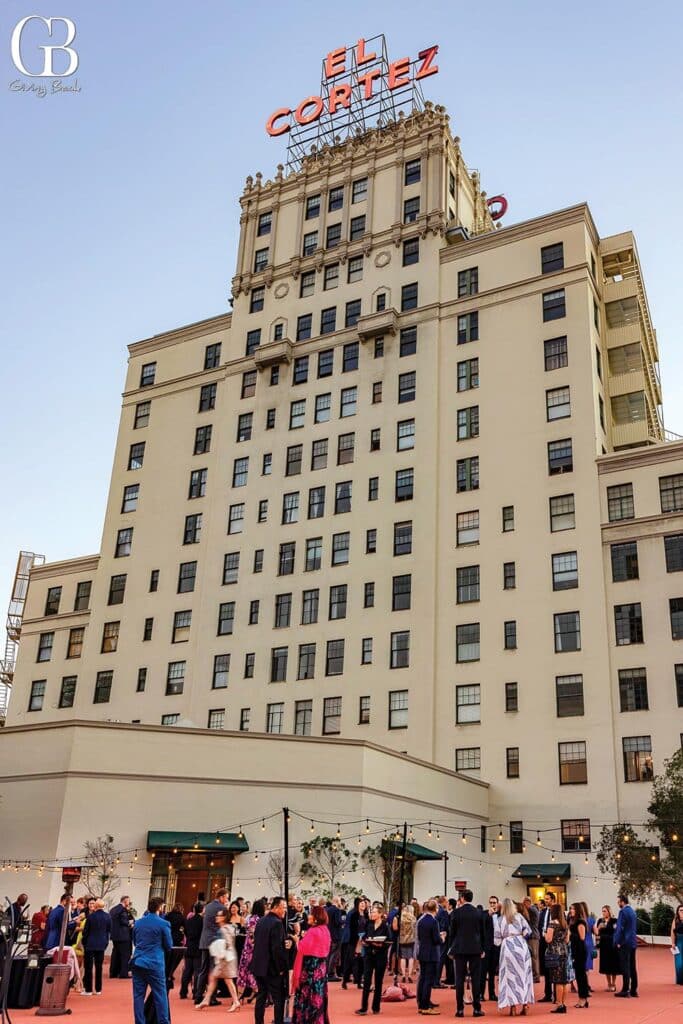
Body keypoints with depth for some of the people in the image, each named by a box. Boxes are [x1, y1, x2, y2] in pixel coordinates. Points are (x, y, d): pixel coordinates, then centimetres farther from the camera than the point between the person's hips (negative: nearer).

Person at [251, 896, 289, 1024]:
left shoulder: (261, 921, 8)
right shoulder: (277, 923, -18)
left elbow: (257, 942, 13)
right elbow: (277, 948, -22)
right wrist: (281, 968, -13)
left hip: (259, 966, 8)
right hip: (273, 968, -8)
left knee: (261, 997, 16)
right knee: (279, 999, 3)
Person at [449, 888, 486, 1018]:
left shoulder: (456, 912, -4)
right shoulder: (479, 913, 1)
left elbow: (452, 931, -1)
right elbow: (482, 932, 5)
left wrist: (451, 948, 9)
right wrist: (483, 949, 13)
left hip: (460, 948, -1)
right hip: (475, 949, 1)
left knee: (459, 979, 3)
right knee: (476, 979, 4)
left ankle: (460, 1009, 3)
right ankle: (477, 1008, 4)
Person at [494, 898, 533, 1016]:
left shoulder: (499, 920, 1)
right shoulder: (519, 916, 5)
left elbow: (497, 940, 2)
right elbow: (528, 930, 2)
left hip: (507, 948, -2)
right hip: (521, 946, 2)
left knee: (511, 976, 3)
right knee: (523, 974, 9)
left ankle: (513, 1007, 0)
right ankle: (525, 1006, 9)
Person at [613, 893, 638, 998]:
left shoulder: (623, 911, -14)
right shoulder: (632, 911, 12)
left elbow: (620, 928, -17)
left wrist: (618, 942, -10)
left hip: (625, 943, -8)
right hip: (633, 942, 8)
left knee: (625, 967, -5)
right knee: (632, 967, 11)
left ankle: (625, 991, -4)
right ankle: (633, 990, 15)